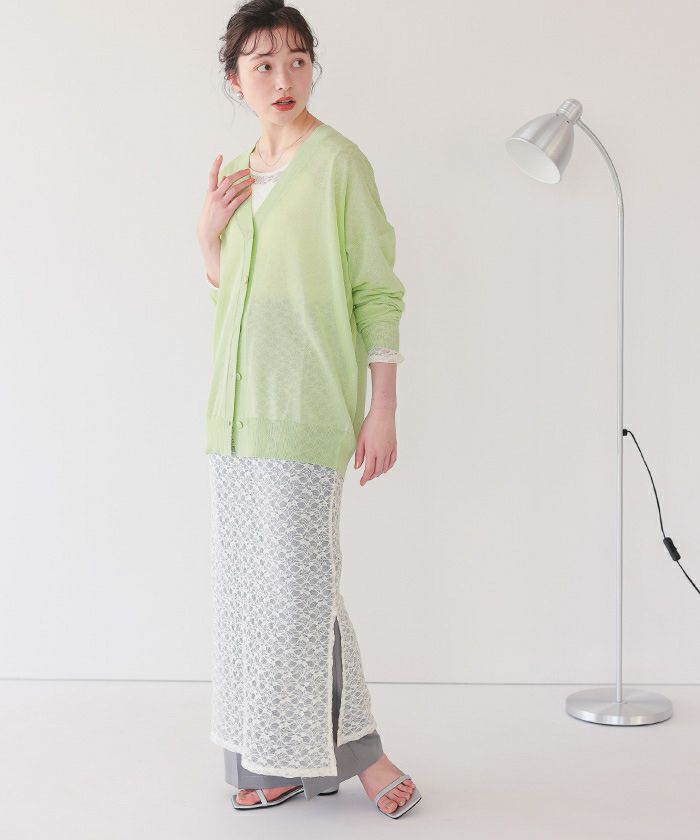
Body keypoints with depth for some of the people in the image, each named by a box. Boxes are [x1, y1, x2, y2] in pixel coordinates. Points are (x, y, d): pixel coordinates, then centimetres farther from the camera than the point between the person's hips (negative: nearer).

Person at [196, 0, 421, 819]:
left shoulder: (338, 161, -6)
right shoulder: (235, 175, 14)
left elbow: (377, 292, -8)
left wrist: (382, 411, -12)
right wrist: (208, 235, 2)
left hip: (306, 408, -7)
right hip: (238, 409, 7)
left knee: (298, 583, -6)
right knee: (250, 583, 10)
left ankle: (356, 751, 13)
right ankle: (284, 761, 23)